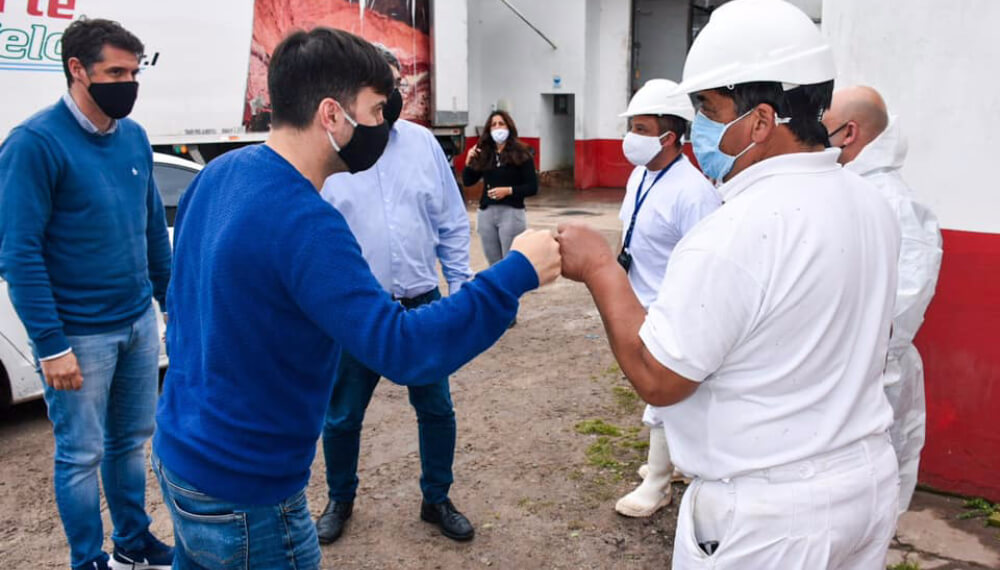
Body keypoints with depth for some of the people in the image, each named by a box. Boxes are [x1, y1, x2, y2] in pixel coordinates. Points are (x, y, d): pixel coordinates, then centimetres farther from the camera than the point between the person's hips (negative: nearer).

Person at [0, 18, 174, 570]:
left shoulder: (134, 136, 5)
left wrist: (171, 300, 12)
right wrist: (50, 345, -16)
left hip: (139, 322, 6)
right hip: (79, 333, -5)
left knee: (131, 440, 17)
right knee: (82, 454, 8)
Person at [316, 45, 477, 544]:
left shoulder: (422, 142, 2)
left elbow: (452, 224, 5)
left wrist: (461, 290, 2)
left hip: (422, 306, 2)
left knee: (437, 410, 13)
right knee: (341, 418, 14)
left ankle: (436, 500, 34)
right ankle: (340, 501, 39)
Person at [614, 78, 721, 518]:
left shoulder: (691, 192, -23)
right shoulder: (639, 176, 4)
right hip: (640, 307, 8)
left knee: (662, 399, 4)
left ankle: (656, 486, 22)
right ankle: (679, 459, 42)